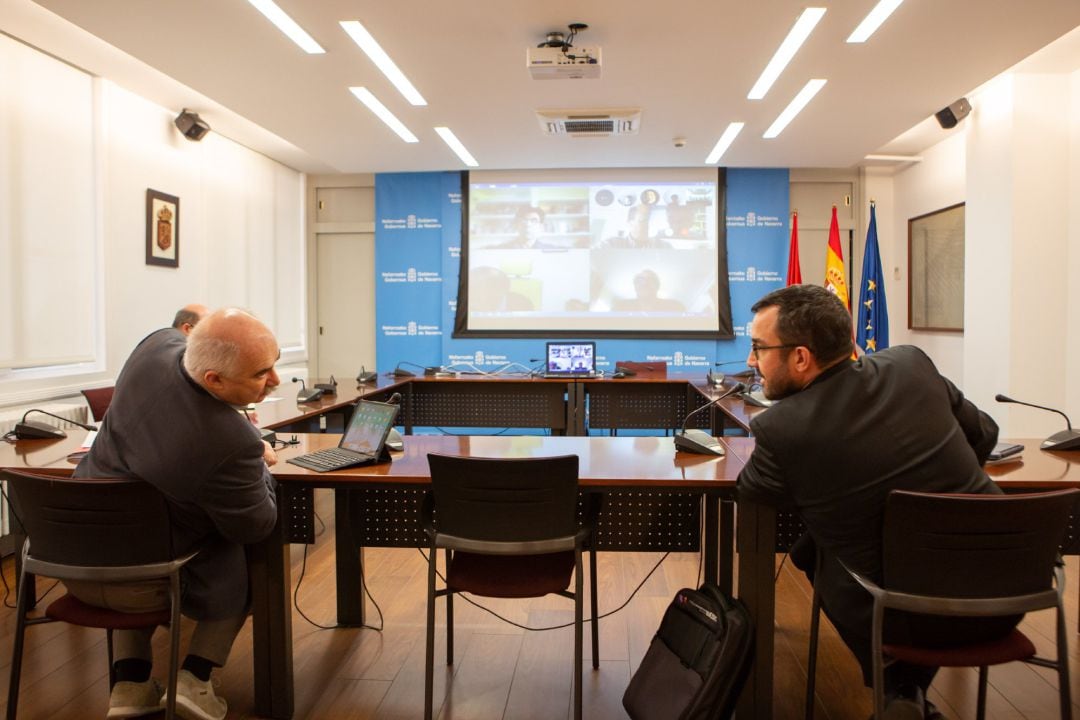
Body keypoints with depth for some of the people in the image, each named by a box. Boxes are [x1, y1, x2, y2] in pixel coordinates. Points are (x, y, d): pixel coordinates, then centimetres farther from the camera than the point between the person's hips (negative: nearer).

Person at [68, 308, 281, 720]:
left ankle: (131, 683, 25)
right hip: (136, 585, -5)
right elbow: (256, 528, -16)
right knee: (247, 565, 20)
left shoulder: (158, 344, -14)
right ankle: (193, 680, 11)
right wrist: (258, 465, 0)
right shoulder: (233, 443, -34)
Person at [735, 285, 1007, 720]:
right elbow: (984, 434, 10)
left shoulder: (779, 428, -21)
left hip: (907, 620, -3)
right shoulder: (912, 364, -6)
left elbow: (751, 490, 1)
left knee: (809, 550, 22)